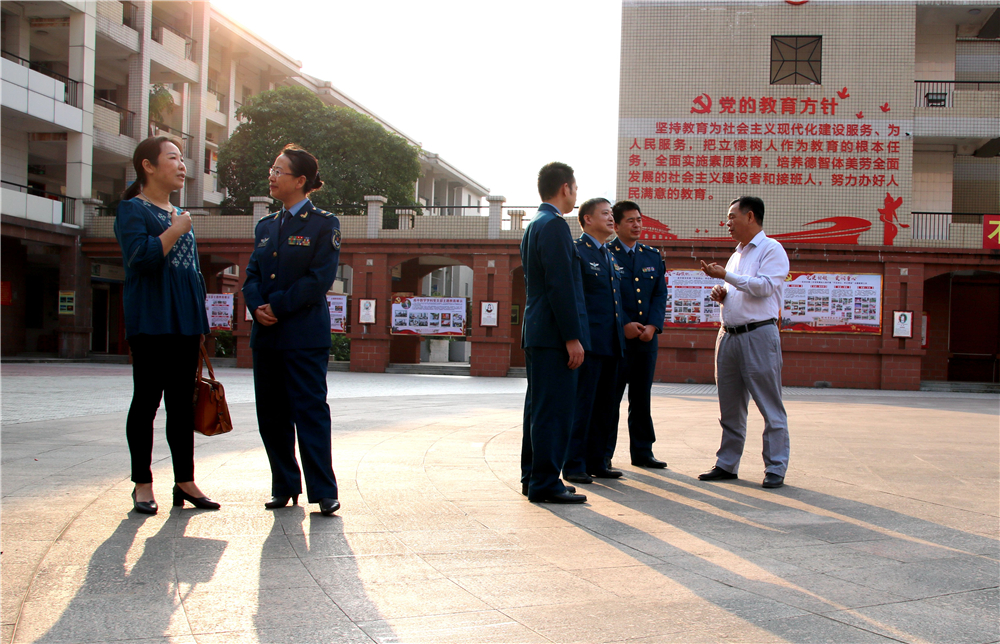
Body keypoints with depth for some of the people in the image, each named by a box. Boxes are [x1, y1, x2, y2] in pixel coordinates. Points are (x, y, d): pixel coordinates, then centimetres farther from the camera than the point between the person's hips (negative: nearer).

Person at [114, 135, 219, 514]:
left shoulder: (181, 216, 20)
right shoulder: (132, 209, -2)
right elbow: (141, 257, -20)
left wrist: (200, 325, 19)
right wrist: (175, 231, -9)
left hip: (185, 323, 7)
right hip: (151, 322, -7)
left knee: (183, 402, 7)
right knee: (147, 399, -2)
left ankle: (185, 480, 12)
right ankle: (142, 483, 5)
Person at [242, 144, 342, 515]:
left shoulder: (323, 224, -2)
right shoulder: (266, 226, 16)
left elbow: (320, 279, -10)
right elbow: (252, 275, 11)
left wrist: (279, 306, -14)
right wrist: (257, 306, -9)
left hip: (305, 335, -6)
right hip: (266, 334, 6)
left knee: (310, 411, -5)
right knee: (271, 415, 8)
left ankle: (324, 492, 2)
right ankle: (285, 488, 19)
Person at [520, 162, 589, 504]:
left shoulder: (534, 225, 18)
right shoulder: (554, 225, -13)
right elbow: (560, 286, -19)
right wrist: (572, 338, -19)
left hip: (536, 333, 10)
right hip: (553, 334, -10)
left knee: (538, 407, 14)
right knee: (553, 409, -7)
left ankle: (532, 477, 21)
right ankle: (545, 483, -4)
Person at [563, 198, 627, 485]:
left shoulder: (610, 256, 21)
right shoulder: (576, 251, -6)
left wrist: (626, 327, 13)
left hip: (611, 343, 9)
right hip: (588, 342, -8)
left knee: (604, 405, 11)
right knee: (581, 404, -4)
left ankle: (596, 462, 19)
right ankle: (573, 465, 2)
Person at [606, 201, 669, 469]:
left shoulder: (653, 256, 15)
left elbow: (660, 294, 9)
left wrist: (652, 325, -6)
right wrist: (625, 325, -15)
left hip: (647, 337, 5)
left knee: (642, 398, 10)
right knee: (610, 397, -1)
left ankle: (642, 452, 18)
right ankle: (603, 454, 6)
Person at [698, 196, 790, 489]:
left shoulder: (771, 249, -3)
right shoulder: (737, 255, 22)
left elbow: (764, 286, -17)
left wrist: (726, 276, -13)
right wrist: (722, 294, 8)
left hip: (759, 335, -8)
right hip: (729, 334, 8)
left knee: (770, 406, -4)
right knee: (729, 407, 10)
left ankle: (775, 469, 0)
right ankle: (727, 465, 17)